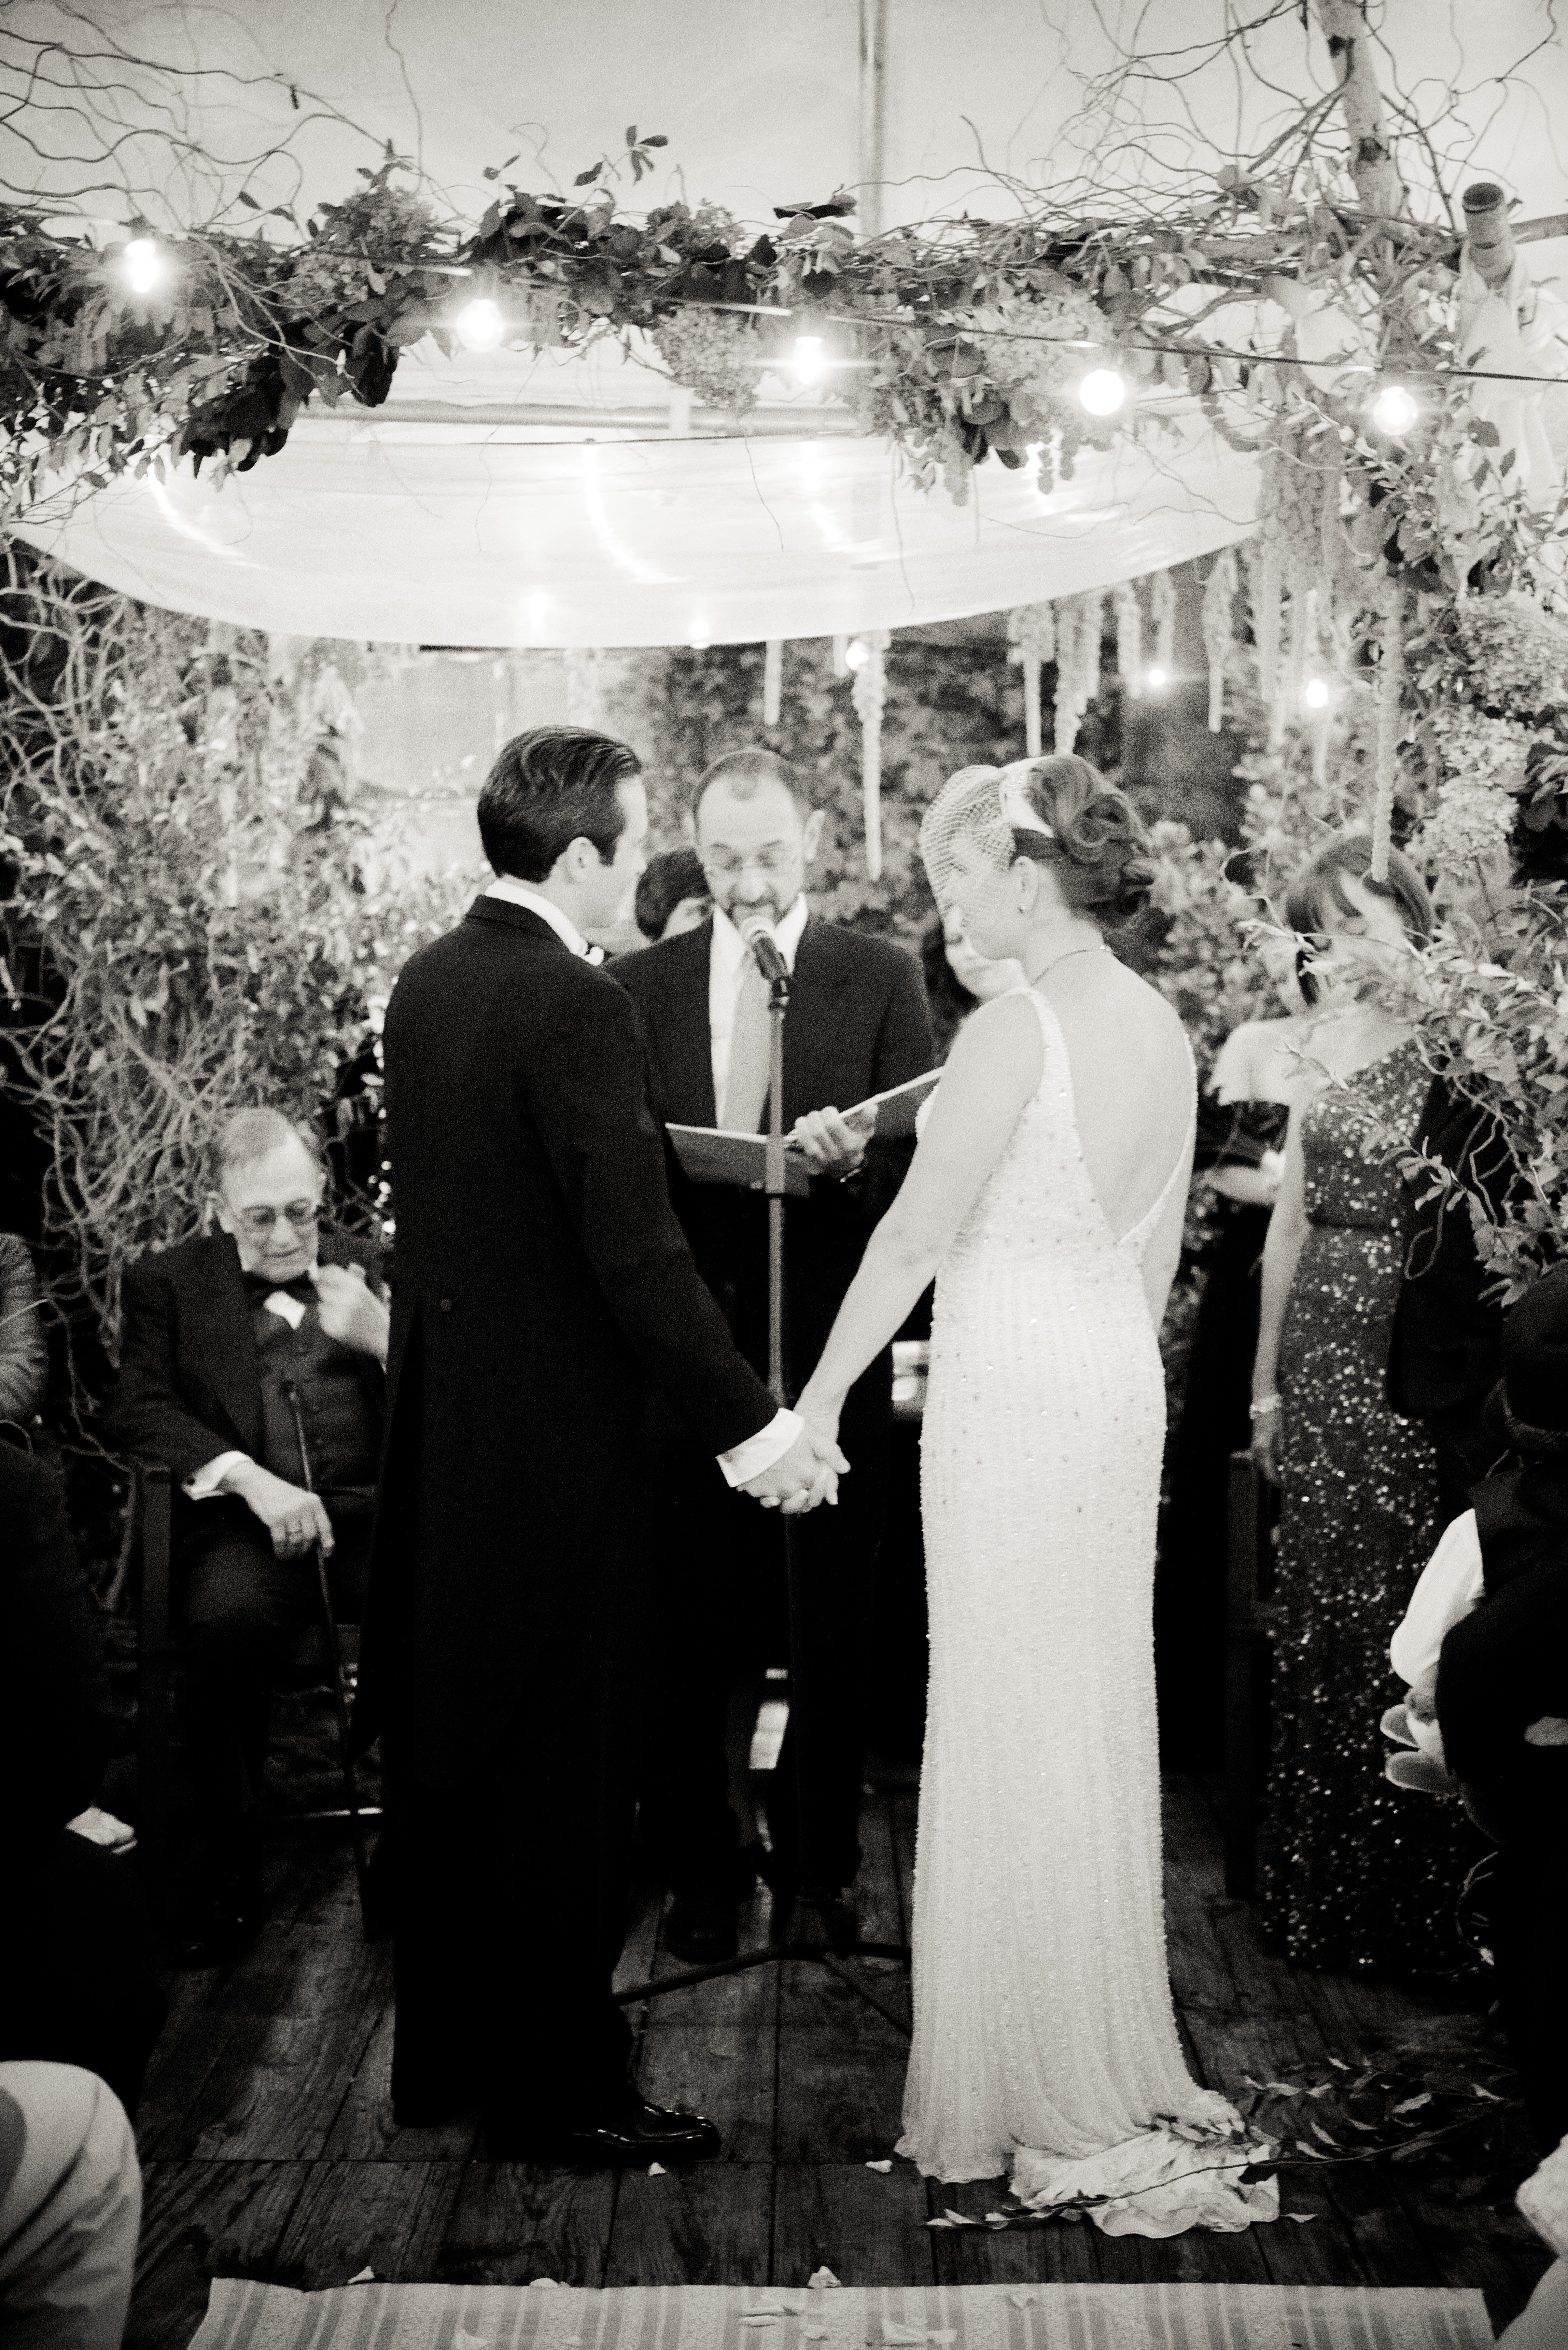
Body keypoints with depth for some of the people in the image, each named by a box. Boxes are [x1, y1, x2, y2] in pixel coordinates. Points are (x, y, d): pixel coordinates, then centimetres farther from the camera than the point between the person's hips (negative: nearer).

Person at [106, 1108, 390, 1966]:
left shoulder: (375, 1274, 18)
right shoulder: (166, 1282, 14)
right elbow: (135, 1407, -1)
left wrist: (383, 1340, -8)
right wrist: (250, 1478, -16)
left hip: (371, 1512, 1)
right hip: (245, 1520, -1)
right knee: (226, 1618, -35)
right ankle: (228, 1873, -19)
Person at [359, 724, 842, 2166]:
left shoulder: (428, 981, 6)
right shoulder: (577, 1007, -21)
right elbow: (636, 1251, -24)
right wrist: (749, 1423, -17)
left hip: (444, 1422, 9)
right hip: (551, 1428, -9)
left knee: (454, 1752, 18)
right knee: (561, 1768, 4)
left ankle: (445, 2055, 32)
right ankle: (557, 2090, 16)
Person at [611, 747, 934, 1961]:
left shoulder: (882, 977, 1)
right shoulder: (643, 984, 7)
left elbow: (921, 1160, -5)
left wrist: (854, 1157, -25)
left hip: (826, 1350, -1)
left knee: (828, 1623, 9)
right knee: (688, 1623, 6)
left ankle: (822, 1860, 25)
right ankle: (700, 1868, 21)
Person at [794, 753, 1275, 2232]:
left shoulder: (1015, 1029, -17)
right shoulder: (1161, 1025, 8)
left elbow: (916, 1237, -14)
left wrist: (823, 1396, -6)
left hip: (1011, 1390, -8)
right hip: (1123, 1385, 8)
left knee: (1014, 1731, 2)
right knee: (1098, 1719, 16)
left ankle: (1047, 2098, 13)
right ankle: (1118, 2068, 28)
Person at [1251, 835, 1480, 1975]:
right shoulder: (1330, 1039, 10)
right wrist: (1266, 1377, 14)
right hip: (1325, 1355, 5)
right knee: (1323, 1615, 12)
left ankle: (1424, 1904, 17)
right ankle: (1322, 1894, 26)